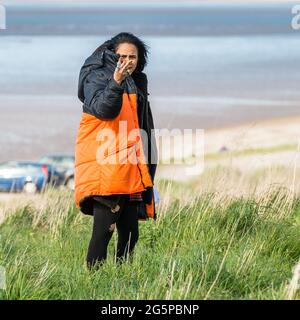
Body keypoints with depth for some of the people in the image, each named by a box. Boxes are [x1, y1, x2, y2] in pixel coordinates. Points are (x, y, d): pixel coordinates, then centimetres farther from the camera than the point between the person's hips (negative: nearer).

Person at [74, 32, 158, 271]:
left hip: (130, 170, 8)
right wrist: (115, 82, -37)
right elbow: (101, 109, -23)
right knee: (104, 229, -14)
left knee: (130, 233, 6)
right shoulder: (96, 78, -3)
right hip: (104, 168, -8)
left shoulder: (137, 83, 21)